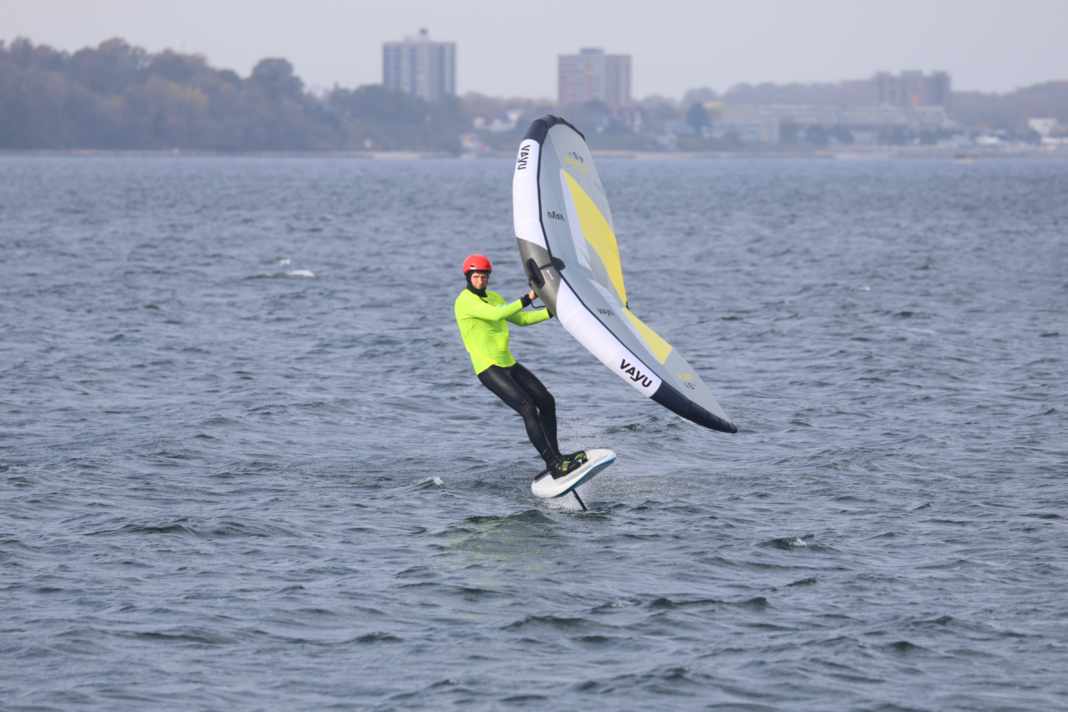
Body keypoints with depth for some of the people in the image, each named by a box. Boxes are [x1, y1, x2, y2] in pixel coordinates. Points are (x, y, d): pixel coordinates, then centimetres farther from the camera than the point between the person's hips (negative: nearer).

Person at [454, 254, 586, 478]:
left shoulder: (493, 298, 16)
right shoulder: (464, 301, -12)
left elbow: (520, 319, 22)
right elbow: (496, 314, -26)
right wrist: (526, 299, -25)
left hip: (508, 364, 9)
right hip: (488, 368, -9)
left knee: (546, 401, 10)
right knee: (528, 408, -19)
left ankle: (554, 457, 18)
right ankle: (554, 465, -21)